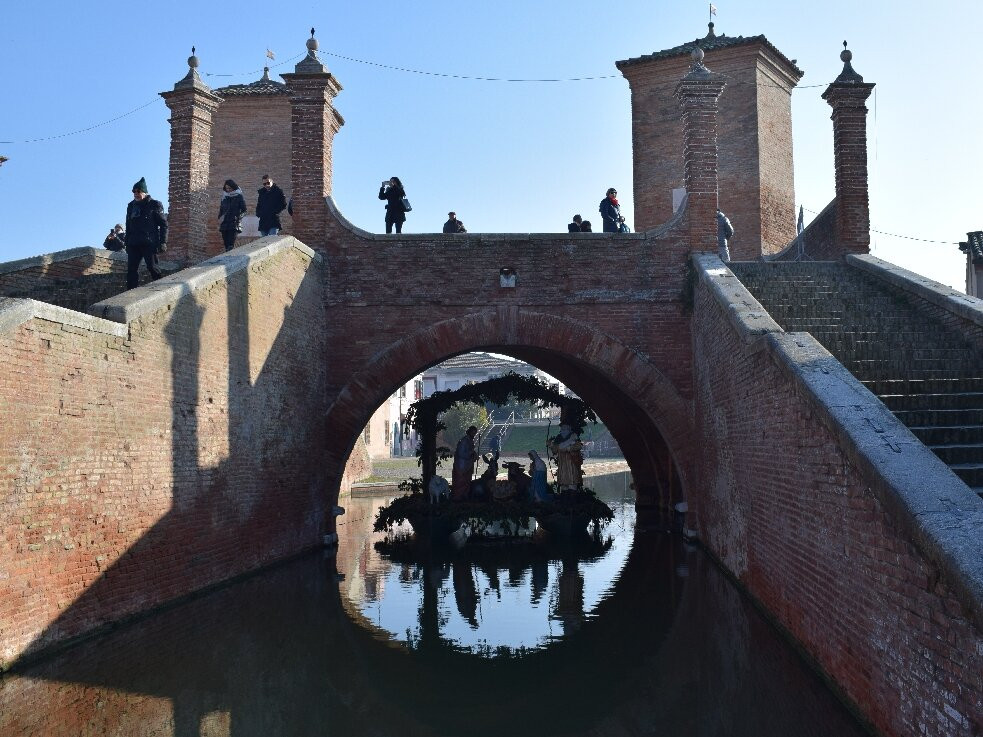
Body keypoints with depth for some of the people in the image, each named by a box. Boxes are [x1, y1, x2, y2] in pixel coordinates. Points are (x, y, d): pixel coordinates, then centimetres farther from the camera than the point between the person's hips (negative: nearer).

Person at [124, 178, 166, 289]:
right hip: (133, 244, 6)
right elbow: (128, 227, 20)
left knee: (152, 268, -9)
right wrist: (127, 243, 15)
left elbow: (163, 224, -3)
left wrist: (163, 242, -11)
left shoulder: (154, 205, -2)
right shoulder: (131, 206, 15)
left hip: (149, 243, -6)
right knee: (132, 269, 2)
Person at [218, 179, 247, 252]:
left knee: (231, 245, -17)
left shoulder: (239, 197, 1)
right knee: (226, 244, 4)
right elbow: (221, 210, 21)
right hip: (224, 224, 5)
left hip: (234, 224, -5)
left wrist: (238, 217, -14)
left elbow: (244, 210, 2)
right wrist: (220, 218, 6)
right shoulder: (224, 197, 15)